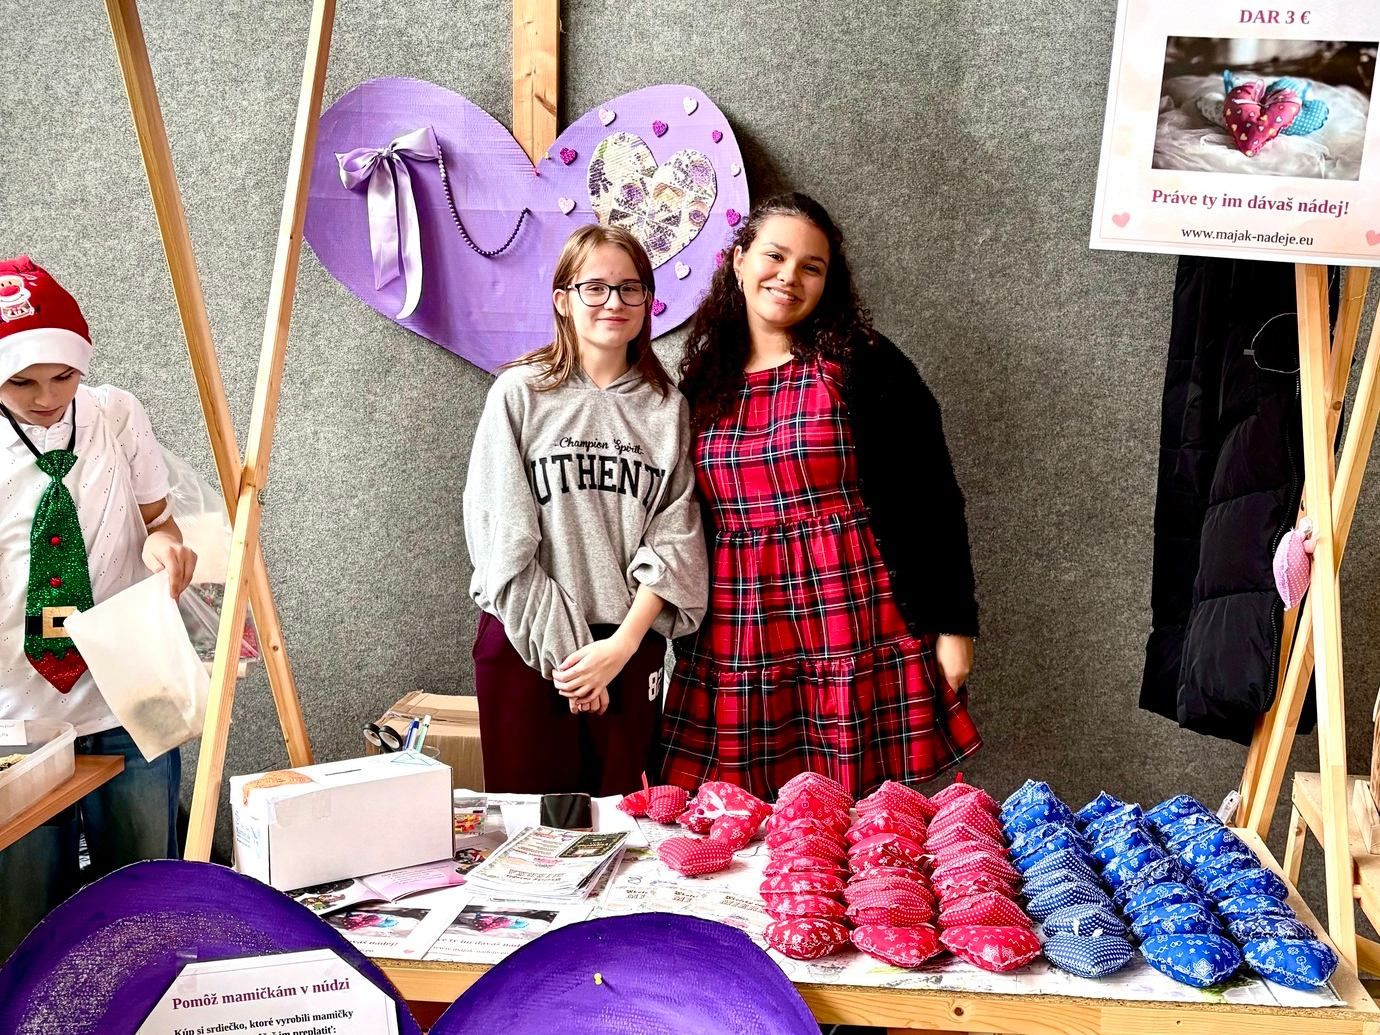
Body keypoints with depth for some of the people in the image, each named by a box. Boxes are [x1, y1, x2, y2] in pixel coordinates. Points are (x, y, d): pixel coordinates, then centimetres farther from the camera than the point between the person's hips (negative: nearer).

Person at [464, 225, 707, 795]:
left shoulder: (667, 408, 7)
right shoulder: (520, 394, -1)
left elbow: (674, 543, 1)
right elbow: (500, 535, -5)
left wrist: (622, 644, -10)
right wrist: (560, 647, -10)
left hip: (631, 648, 2)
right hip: (524, 643, -2)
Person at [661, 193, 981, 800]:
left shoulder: (864, 365, -1)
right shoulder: (702, 381, 10)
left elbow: (932, 502, -2)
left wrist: (953, 625, -5)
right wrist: (678, 633, 17)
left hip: (856, 627, -3)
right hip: (737, 633, 3)